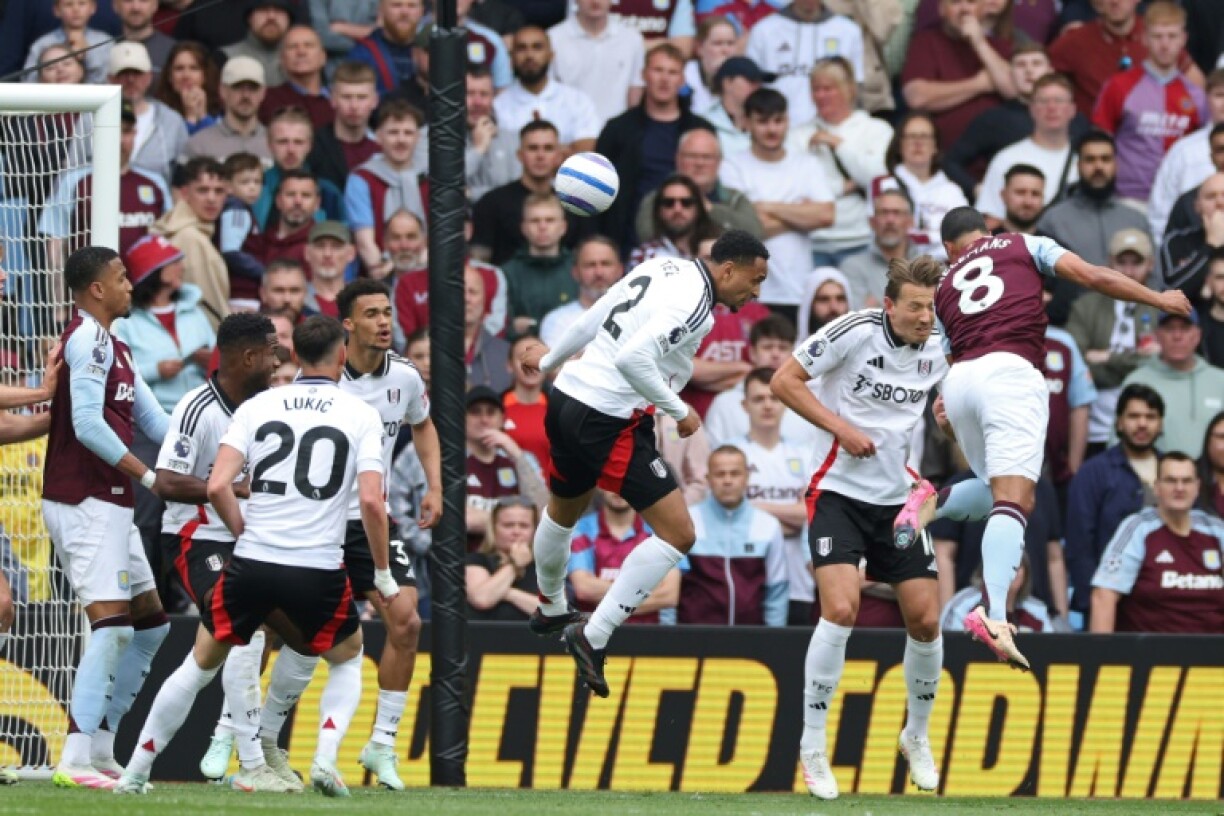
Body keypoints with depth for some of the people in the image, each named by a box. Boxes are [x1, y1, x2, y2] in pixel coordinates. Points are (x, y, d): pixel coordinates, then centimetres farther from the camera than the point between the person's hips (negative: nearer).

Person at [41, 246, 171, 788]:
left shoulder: (111, 344, 19)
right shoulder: (89, 338, -12)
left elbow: (154, 420, 19)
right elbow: (87, 424, -22)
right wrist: (148, 477, -17)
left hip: (108, 506, 11)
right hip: (87, 503, -11)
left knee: (151, 621, 14)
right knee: (111, 623, -16)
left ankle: (100, 745, 15)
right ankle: (75, 759, -21)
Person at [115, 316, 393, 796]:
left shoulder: (256, 407, 5)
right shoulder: (361, 415, 1)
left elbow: (217, 486, -4)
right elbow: (372, 501, -9)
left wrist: (246, 534, 12)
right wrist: (383, 573, 3)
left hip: (252, 562, 1)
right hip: (319, 571, -1)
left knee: (201, 664, 19)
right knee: (347, 661, 25)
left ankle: (134, 773, 21)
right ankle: (325, 760, 2)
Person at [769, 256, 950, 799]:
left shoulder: (937, 350, 3)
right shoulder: (856, 332, -15)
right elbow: (783, 381, -12)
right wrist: (839, 426, -19)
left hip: (899, 499, 5)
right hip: (839, 492, -5)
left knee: (925, 620, 1)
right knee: (840, 610, -21)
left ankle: (917, 737, 25)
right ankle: (812, 745, -9)